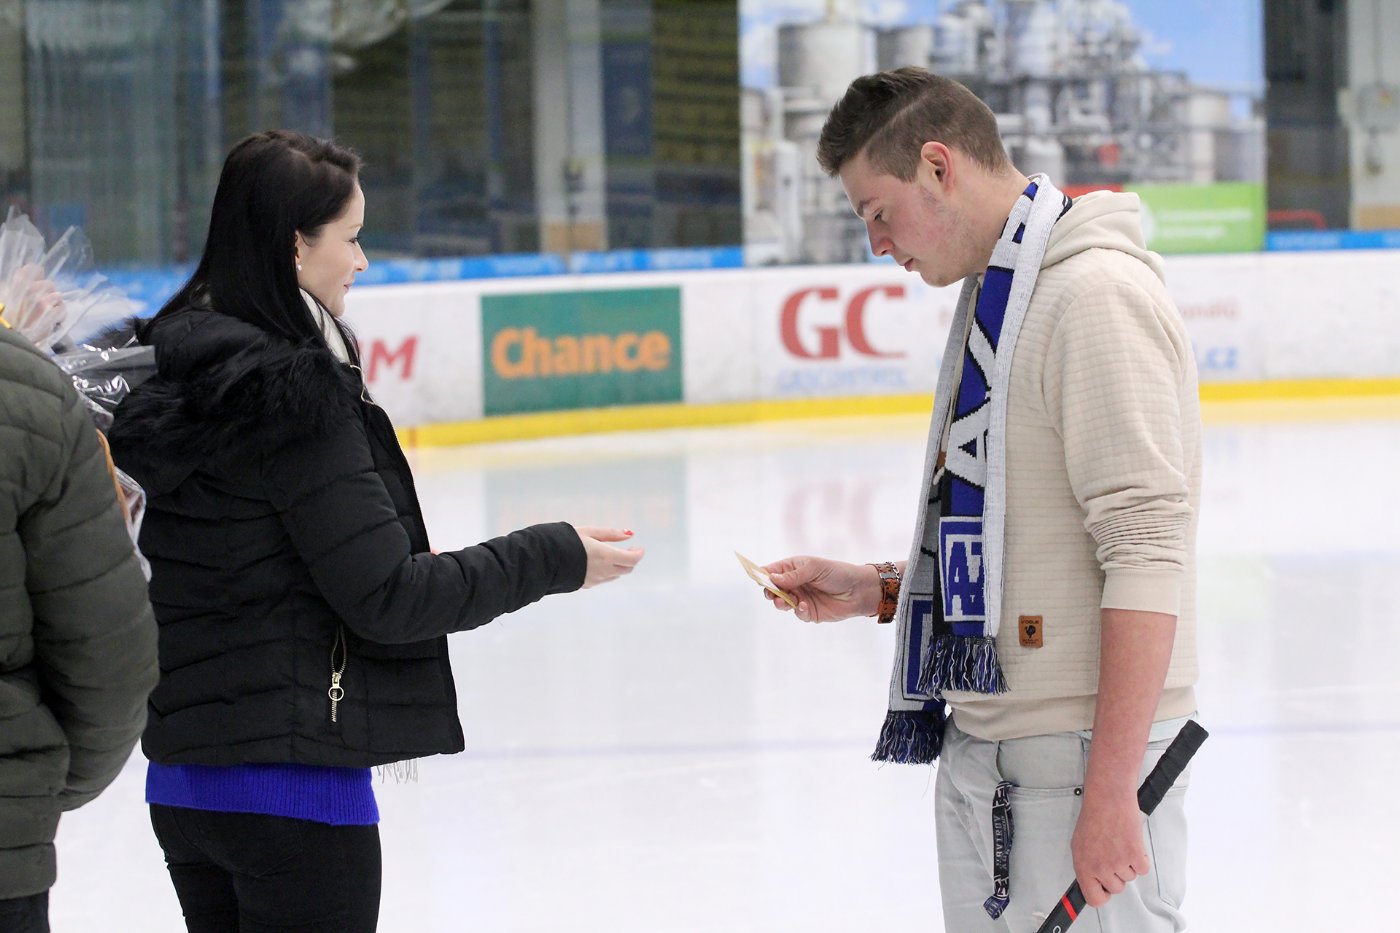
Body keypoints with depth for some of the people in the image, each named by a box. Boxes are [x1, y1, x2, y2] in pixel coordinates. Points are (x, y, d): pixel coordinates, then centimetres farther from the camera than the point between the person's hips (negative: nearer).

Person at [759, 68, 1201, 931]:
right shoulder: (997, 296, 17)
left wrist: (1108, 792, -24)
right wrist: (875, 590, 13)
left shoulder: (1096, 296, -14)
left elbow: (1144, 552, -21)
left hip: (1077, 754, -9)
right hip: (978, 747, 9)